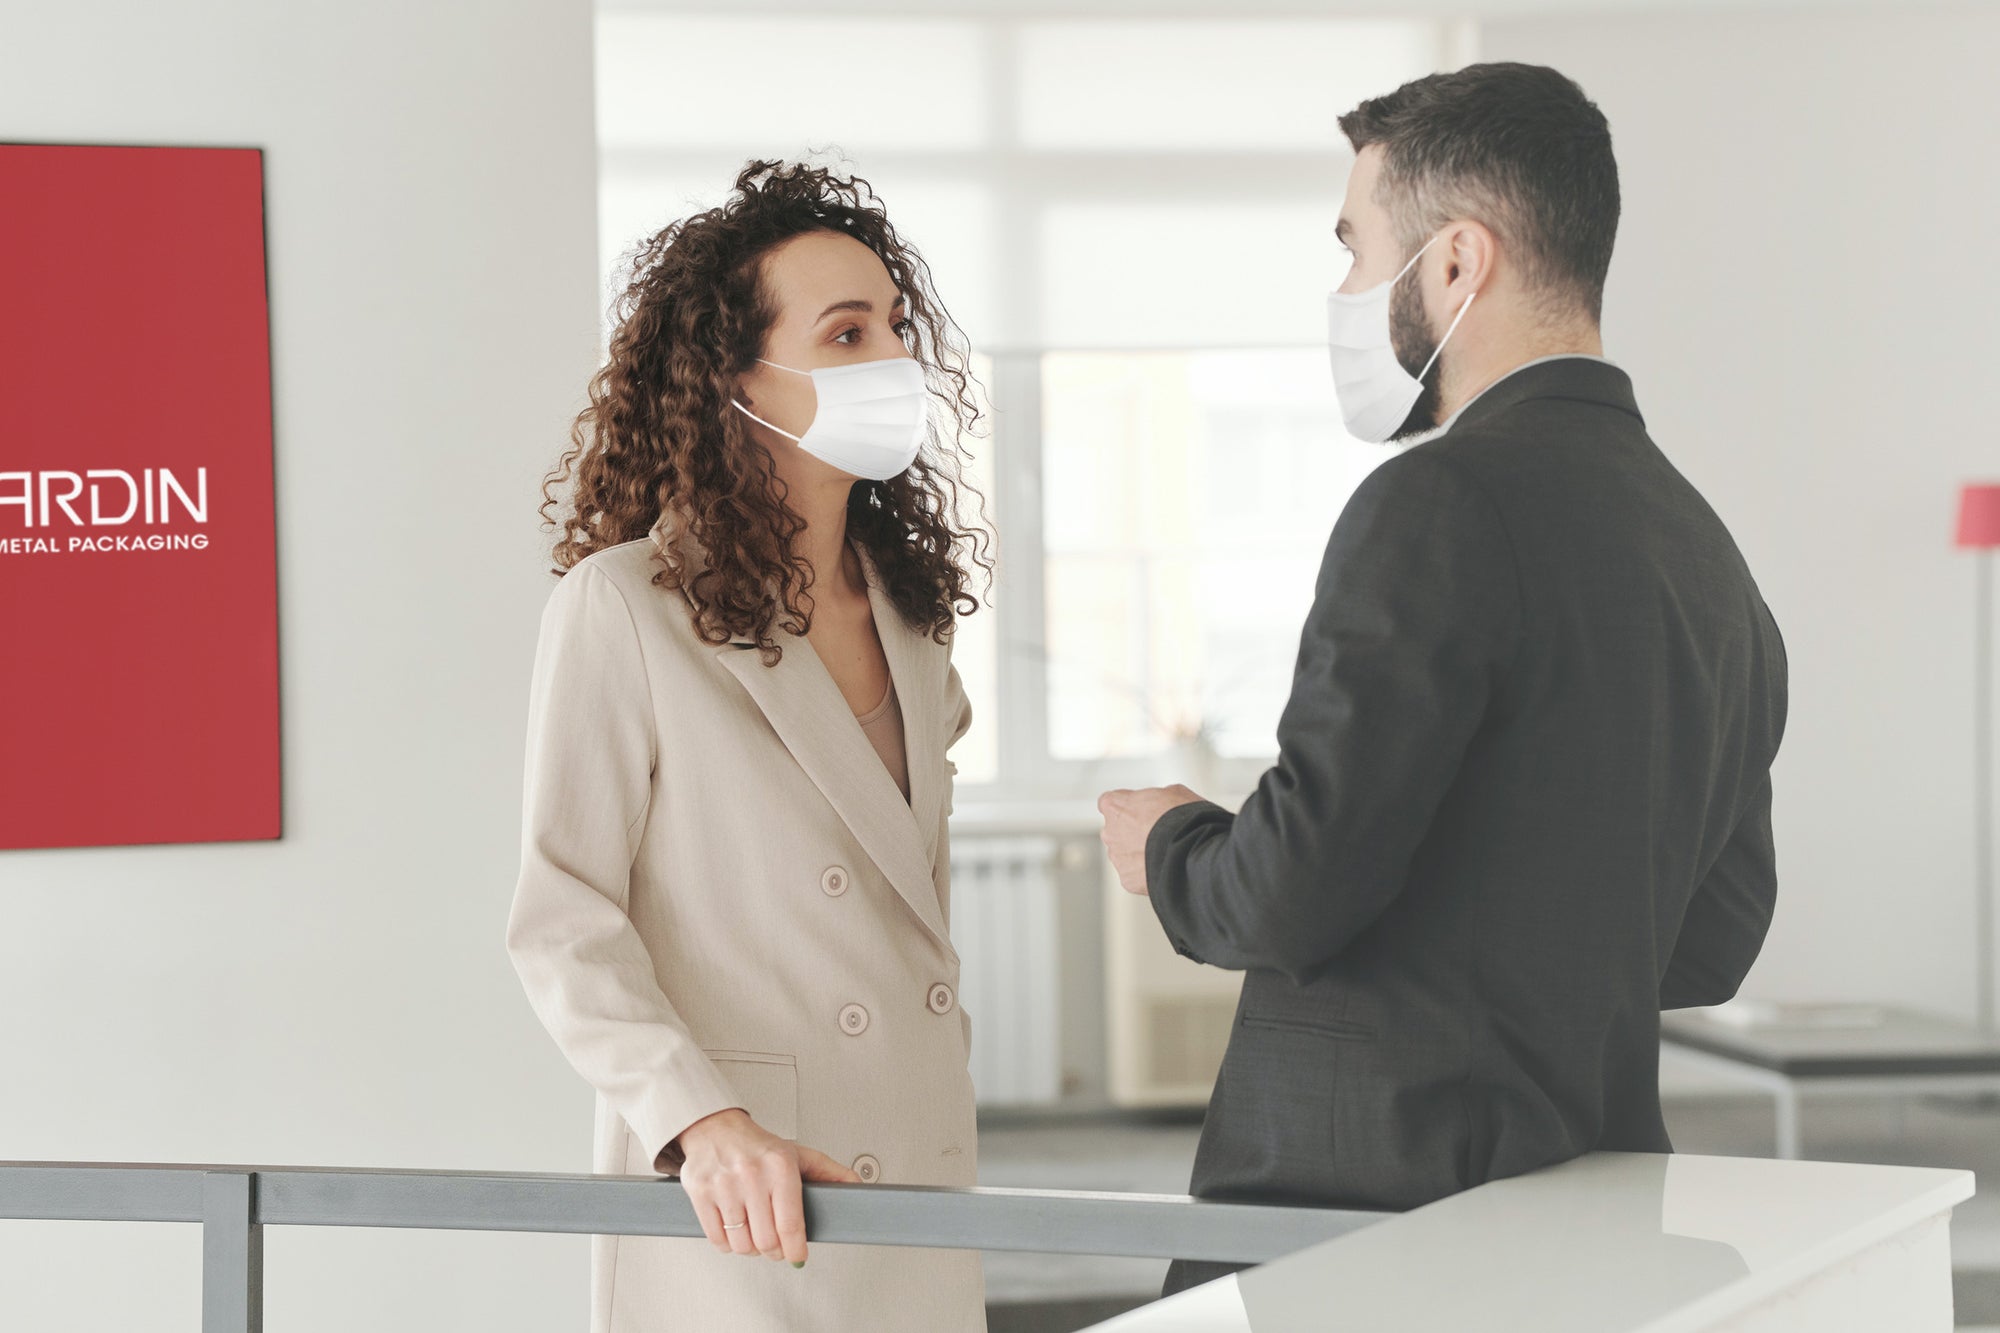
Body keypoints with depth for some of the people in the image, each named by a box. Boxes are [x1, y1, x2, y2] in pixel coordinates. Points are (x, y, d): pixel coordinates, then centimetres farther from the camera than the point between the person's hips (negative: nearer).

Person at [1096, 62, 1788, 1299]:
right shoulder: (1711, 557, 12)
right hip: (1590, 1198, 9)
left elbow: (1295, 887, -19)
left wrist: (1170, 851, 2)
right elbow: (1709, 944, 17)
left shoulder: (1444, 503, -14)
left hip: (1368, 1193, -8)